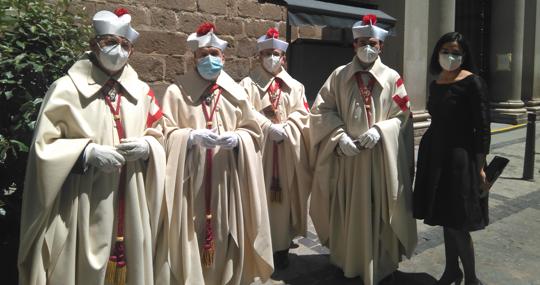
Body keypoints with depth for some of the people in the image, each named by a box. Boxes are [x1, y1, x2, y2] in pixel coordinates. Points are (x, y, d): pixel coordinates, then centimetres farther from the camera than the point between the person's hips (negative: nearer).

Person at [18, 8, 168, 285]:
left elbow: (159, 138, 14)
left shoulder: (141, 92, 7)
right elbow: (43, 146, -4)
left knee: (130, 262, 12)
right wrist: (87, 152, -18)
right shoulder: (66, 89, -5)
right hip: (81, 204, -3)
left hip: (131, 203, 4)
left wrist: (147, 146, -8)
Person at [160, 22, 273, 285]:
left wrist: (236, 138, -12)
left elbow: (253, 131, 9)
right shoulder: (177, 92, 3)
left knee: (227, 233, 8)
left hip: (228, 178, 2)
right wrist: (191, 136, -18)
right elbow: (165, 133, -1)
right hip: (190, 178, -1)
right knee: (192, 233, 1)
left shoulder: (236, 92, 8)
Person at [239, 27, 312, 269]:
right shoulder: (248, 84, 5)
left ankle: (281, 246, 15)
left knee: (284, 195, 5)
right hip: (259, 146, -2)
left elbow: (302, 113, 5)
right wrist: (269, 127, -17)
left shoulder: (294, 85, 14)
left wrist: (285, 129, -12)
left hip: (288, 148, 3)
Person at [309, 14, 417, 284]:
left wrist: (380, 130, -15)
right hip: (346, 153, 1)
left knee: (379, 210, 5)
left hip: (382, 156, 0)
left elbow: (401, 115, 4)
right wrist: (340, 135, -13)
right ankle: (347, 260, 26)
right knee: (348, 210, 9)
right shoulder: (339, 75, 4)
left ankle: (381, 263, 21)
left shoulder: (392, 78, 3)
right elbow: (322, 110, 0)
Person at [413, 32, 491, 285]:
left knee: (456, 223, -3)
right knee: (445, 218, 14)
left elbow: (482, 126, -11)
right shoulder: (435, 84, 9)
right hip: (436, 157, 7)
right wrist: (427, 157, 15)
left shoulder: (472, 82, -9)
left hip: (459, 158, -6)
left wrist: (480, 166, -15)